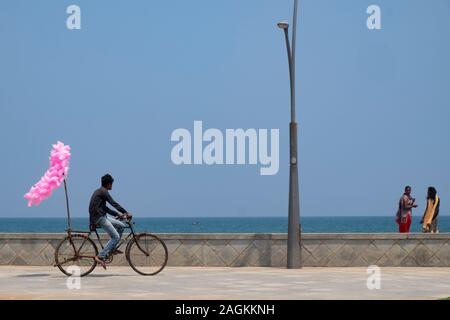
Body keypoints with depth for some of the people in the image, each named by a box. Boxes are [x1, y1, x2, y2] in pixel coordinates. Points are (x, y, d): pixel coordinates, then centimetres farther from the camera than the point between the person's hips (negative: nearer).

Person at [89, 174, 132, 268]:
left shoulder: (98, 191, 22)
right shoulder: (103, 192, -9)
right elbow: (114, 204, -15)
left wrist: (117, 214, 19)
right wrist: (127, 213, -13)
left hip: (101, 216, 10)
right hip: (99, 218, -10)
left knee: (121, 225, 13)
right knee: (116, 237, -12)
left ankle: (112, 248, 13)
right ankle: (100, 257, -18)